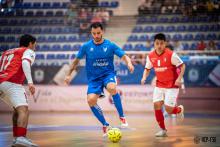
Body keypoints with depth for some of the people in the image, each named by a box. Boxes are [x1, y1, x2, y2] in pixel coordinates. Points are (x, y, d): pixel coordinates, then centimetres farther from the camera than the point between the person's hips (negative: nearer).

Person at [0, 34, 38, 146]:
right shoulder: (28, 51, 11)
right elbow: (25, 63, -11)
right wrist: (30, 82, -22)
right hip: (12, 83, -8)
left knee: (17, 109, 22)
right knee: (23, 109, -16)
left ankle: (16, 138, 17)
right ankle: (21, 138, -35)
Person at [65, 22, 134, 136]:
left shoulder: (110, 45, -3)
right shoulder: (86, 46, 1)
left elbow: (124, 56, -6)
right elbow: (77, 60, 12)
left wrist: (129, 63, -27)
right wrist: (69, 74, 11)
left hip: (108, 74, -2)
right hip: (93, 78, 2)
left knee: (112, 88, -36)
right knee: (91, 100, -21)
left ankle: (121, 116, -18)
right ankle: (105, 125, 2)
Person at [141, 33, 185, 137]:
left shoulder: (171, 55, -17)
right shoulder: (151, 56, -2)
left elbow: (182, 66, -10)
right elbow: (147, 69, 13)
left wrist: (179, 78, -23)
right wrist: (144, 77, -6)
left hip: (172, 85, -4)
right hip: (159, 85, 5)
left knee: (168, 109, -9)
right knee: (156, 105, -9)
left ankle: (179, 109, 29)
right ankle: (163, 130, 6)